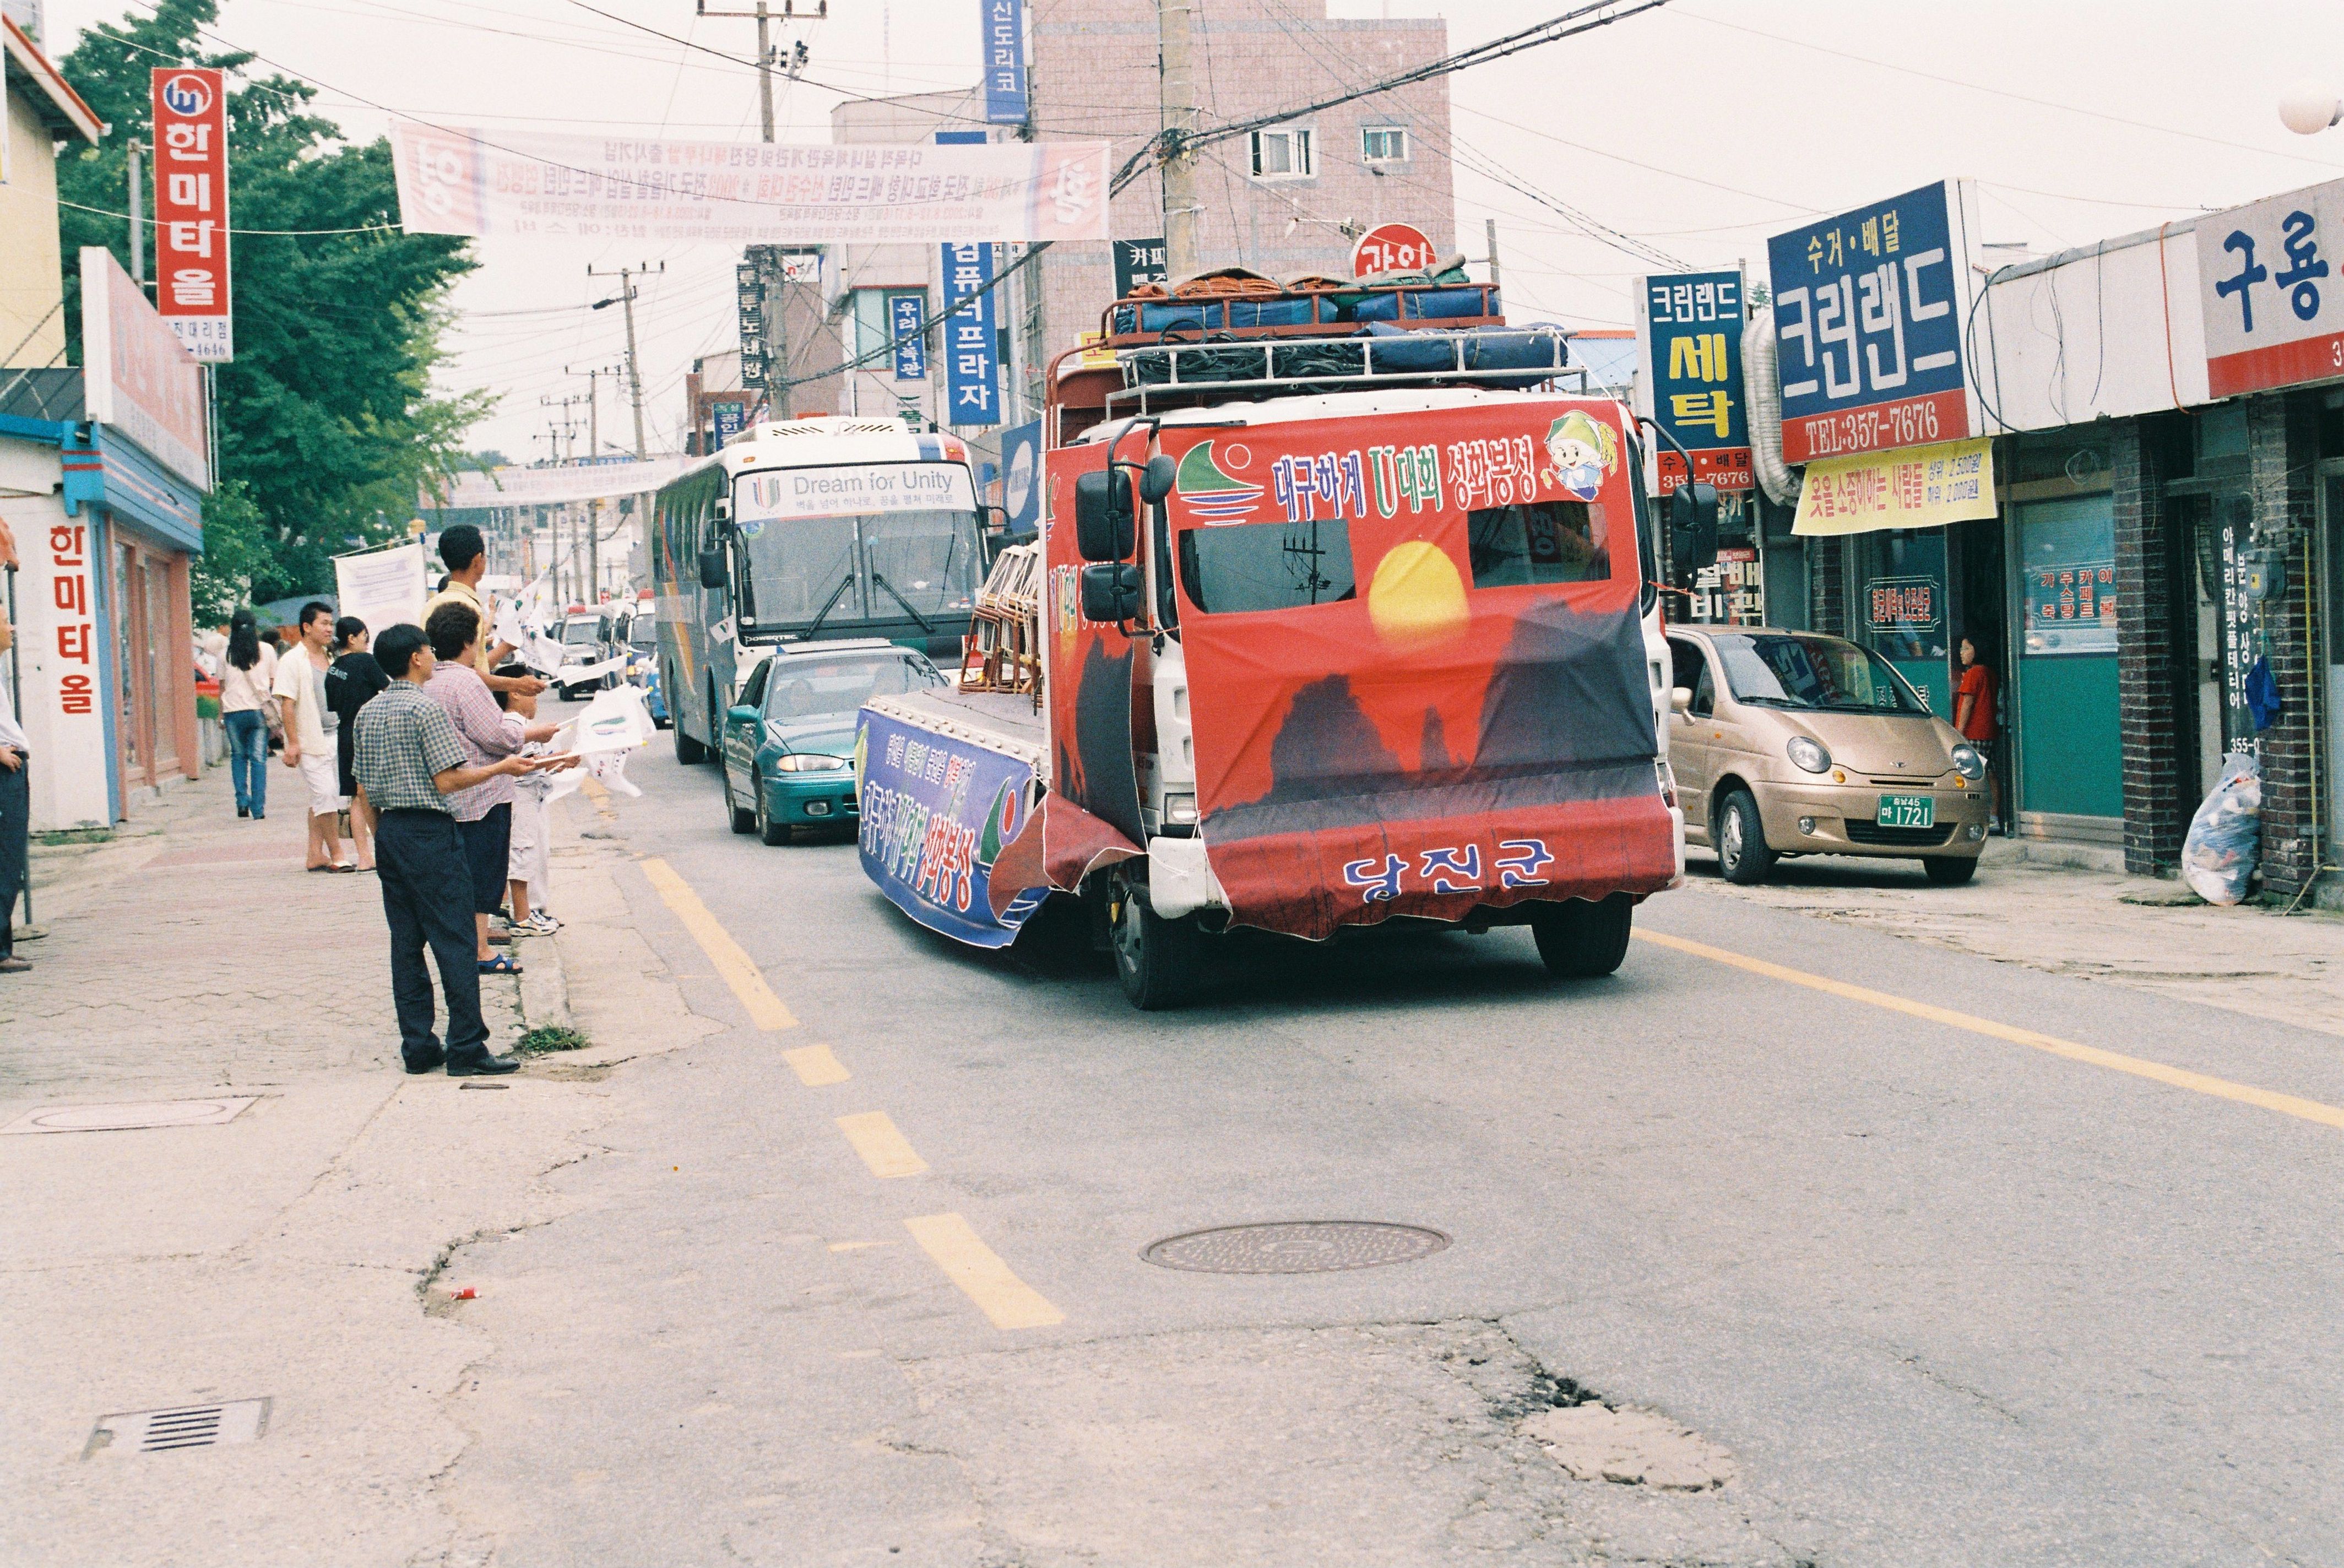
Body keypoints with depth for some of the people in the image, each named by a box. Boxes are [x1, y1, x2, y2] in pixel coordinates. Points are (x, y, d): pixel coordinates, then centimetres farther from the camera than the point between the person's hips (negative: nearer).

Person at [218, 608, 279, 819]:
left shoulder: (226, 654, 3)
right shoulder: (266, 650, 3)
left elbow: (222, 687, 6)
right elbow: (274, 683, 7)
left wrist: (221, 715, 13)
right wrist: (276, 712, 15)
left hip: (234, 712, 0)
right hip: (260, 711, 0)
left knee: (238, 756, 15)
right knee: (259, 759, 1)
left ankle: (242, 801, 3)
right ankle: (258, 808, -4)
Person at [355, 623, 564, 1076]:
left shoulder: (368, 713, 11)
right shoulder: (426, 709, -12)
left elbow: (365, 787, 14)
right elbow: (448, 781, -16)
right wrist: (502, 768, -7)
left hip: (389, 831, 8)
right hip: (429, 831, -8)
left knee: (405, 942, 9)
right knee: (453, 941, -5)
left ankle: (418, 1046, 10)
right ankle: (467, 1048, -5)